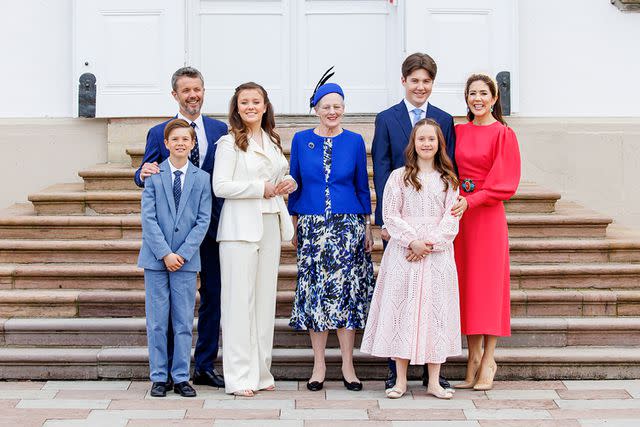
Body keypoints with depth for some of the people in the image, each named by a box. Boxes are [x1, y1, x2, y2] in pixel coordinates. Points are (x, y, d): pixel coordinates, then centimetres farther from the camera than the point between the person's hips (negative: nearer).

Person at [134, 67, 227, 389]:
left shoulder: (220, 130, 9)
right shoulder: (158, 133, 5)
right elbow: (144, 175, 3)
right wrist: (143, 174, -20)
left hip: (212, 224, 2)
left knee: (213, 295, 6)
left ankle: (205, 366, 17)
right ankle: (169, 368, 13)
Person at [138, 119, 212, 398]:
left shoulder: (202, 178, 5)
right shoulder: (153, 175, 1)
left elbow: (203, 220, 1)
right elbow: (148, 218, -3)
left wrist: (183, 253, -9)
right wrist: (165, 254, -11)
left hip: (186, 259, 1)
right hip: (155, 258, -1)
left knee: (184, 322, 4)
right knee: (157, 322, 4)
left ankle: (181, 377, 13)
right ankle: (159, 377, 13)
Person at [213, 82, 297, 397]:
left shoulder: (272, 141, 17)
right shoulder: (229, 143, -3)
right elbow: (220, 186, -11)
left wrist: (289, 182, 4)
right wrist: (262, 188, -14)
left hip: (271, 225, 7)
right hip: (241, 226, -7)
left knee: (266, 298, 9)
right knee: (239, 299, -6)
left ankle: (261, 372, 16)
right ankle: (239, 377, -1)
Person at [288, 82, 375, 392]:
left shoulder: (355, 141, 5)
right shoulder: (301, 140, 6)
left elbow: (363, 186, 9)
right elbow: (294, 184, 10)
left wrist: (368, 226, 5)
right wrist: (294, 226, 5)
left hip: (348, 226, 0)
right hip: (312, 227, 1)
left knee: (346, 292, -1)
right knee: (314, 293, 1)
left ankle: (347, 366, 8)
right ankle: (319, 365, 11)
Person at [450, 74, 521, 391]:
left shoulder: (503, 134, -5)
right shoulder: (458, 132, 10)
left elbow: (505, 183, -10)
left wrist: (470, 200, -19)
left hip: (487, 215, -5)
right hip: (460, 214, 5)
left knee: (488, 284, 0)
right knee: (466, 285, 7)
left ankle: (488, 360, 9)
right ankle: (473, 359, 15)